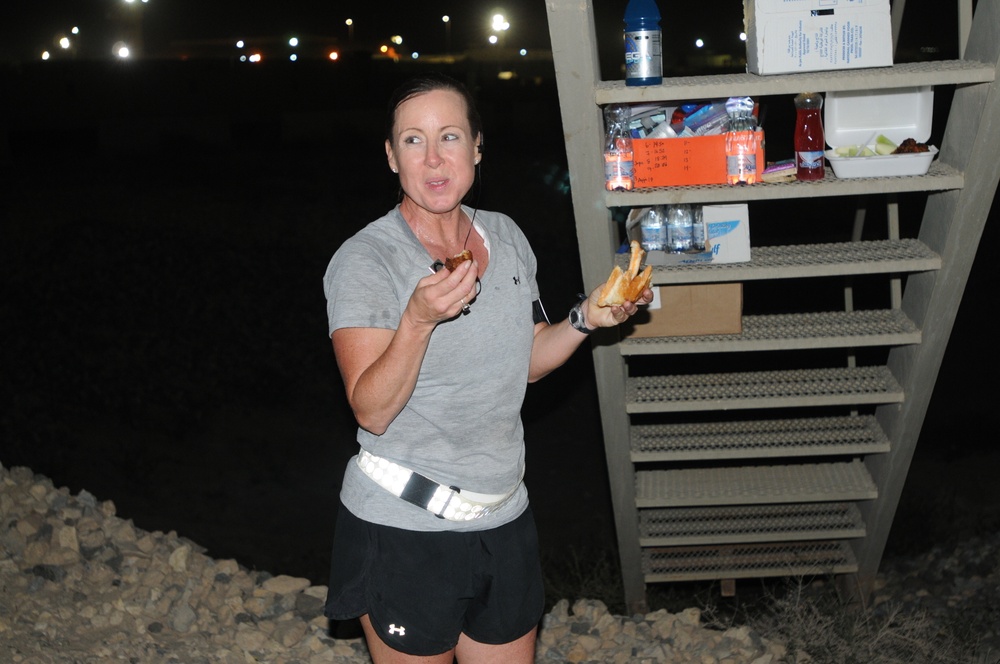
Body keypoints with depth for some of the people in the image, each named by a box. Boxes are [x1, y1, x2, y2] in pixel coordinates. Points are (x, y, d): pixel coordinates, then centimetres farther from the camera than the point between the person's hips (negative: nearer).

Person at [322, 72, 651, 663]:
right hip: (405, 526, -5)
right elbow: (372, 411, -22)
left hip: (505, 519, 6)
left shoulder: (507, 237, 3)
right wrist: (418, 320, -36)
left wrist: (585, 320, -3)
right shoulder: (364, 260, -15)